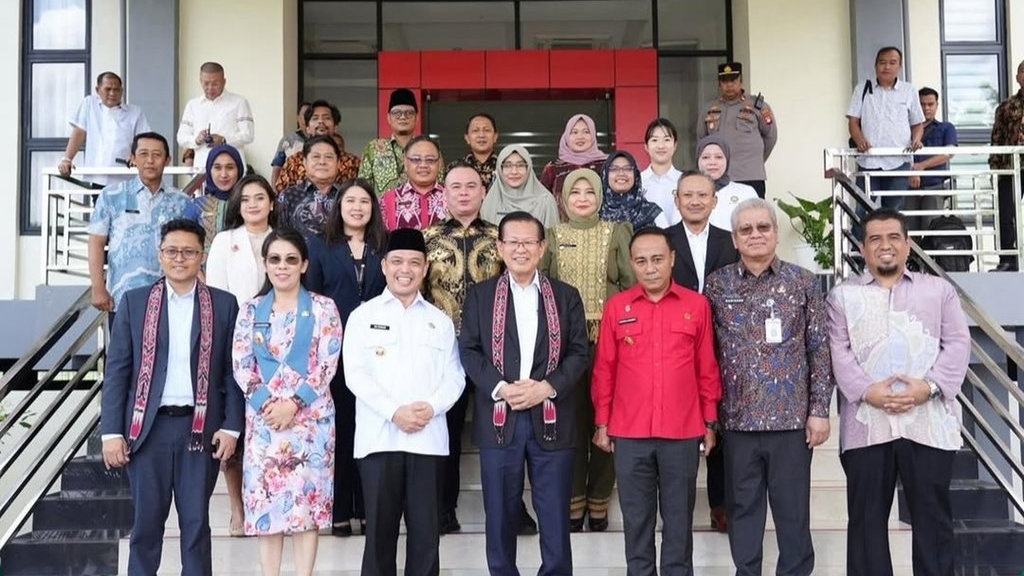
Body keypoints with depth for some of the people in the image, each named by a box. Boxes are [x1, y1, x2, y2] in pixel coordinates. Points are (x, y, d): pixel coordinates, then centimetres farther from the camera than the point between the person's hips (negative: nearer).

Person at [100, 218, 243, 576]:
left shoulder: (224, 304, 5)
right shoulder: (134, 302, 6)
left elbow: (233, 371, 4)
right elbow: (116, 370, 3)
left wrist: (231, 426, -4)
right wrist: (112, 431, -4)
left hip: (201, 428, 0)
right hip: (148, 427, 0)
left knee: (196, 522, 6)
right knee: (146, 522, 6)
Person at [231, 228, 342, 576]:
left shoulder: (323, 308, 1)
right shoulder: (251, 310, 8)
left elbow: (326, 365, -5)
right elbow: (241, 366, 3)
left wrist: (293, 404, -14)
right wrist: (266, 403, -11)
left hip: (310, 417, -2)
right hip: (263, 416, 2)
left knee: (307, 497, 0)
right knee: (265, 498, 4)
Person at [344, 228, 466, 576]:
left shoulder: (440, 321, 14)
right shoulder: (363, 315, 7)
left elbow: (454, 377, 8)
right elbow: (355, 374, -2)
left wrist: (431, 407, -11)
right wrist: (393, 412, -14)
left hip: (429, 438, 2)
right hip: (379, 437, -2)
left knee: (426, 529, 4)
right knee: (380, 528, 3)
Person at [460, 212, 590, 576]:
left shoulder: (566, 296, 8)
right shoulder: (480, 295, 7)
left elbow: (579, 353, 2)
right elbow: (468, 350, 0)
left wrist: (547, 387, -13)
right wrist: (501, 388, -14)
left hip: (551, 418, 0)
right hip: (499, 418, 0)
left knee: (555, 515, 6)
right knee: (500, 513, 8)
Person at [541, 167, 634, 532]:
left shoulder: (617, 232, 7)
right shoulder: (552, 236, 9)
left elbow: (632, 284, 3)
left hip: (608, 337, 0)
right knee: (570, 418, 2)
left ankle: (599, 502, 15)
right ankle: (573, 502, 14)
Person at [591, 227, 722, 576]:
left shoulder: (697, 305, 1)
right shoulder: (616, 307, 2)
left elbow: (707, 369, 5)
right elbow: (604, 370, 5)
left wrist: (711, 422, 5)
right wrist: (602, 424, 5)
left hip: (683, 433, 0)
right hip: (629, 434, 1)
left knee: (679, 518, 9)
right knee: (636, 518, 10)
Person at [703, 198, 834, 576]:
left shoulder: (803, 283, 1)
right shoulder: (717, 284, 4)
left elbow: (819, 350, 1)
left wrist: (819, 409, -3)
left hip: (791, 417, -1)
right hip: (738, 418, 1)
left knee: (793, 511, 7)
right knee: (742, 508, 11)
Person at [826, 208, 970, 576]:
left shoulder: (939, 290, 15)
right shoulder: (843, 295, 13)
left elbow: (958, 344, 4)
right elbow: (839, 351, 2)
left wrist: (929, 386, -12)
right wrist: (866, 390, -14)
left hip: (928, 420, 0)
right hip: (866, 422, 0)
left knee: (933, 516, 5)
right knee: (867, 517, 5)